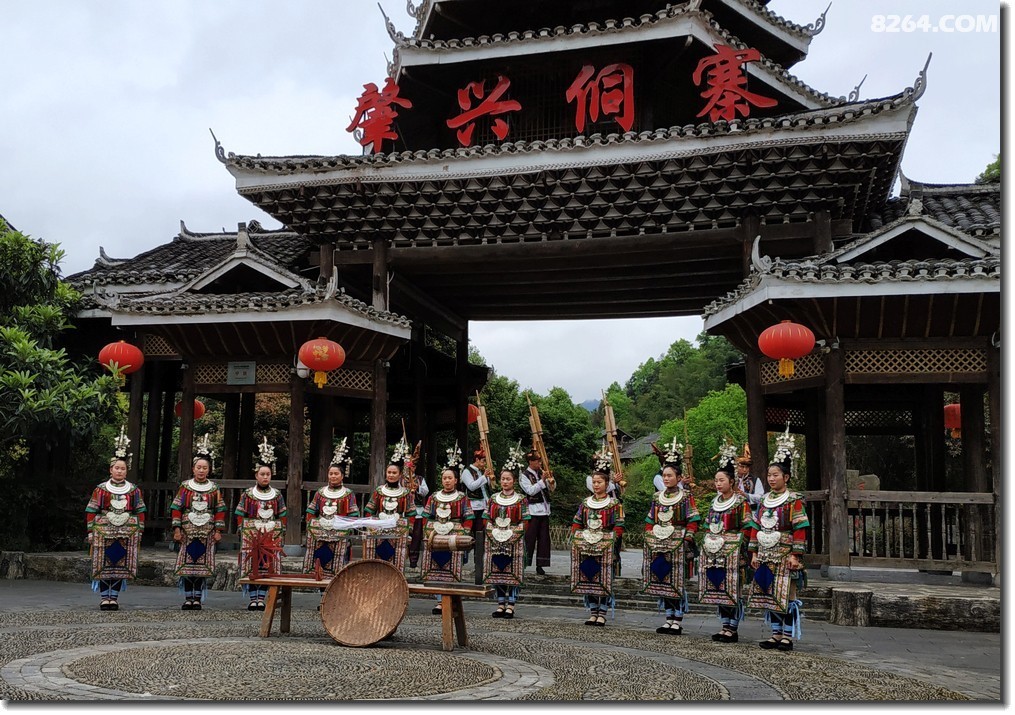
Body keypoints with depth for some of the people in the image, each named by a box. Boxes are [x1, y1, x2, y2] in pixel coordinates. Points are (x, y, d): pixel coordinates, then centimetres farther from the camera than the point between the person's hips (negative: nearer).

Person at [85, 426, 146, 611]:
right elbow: (91, 512, 2)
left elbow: (140, 513, 8)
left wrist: (138, 532, 3)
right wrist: (91, 532, -3)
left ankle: (114, 597, 13)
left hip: (126, 535, 1)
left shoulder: (134, 490, 7)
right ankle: (104, 598, 9)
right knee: (104, 566, 0)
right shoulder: (100, 489, 3)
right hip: (104, 532, -1)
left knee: (121, 566, 3)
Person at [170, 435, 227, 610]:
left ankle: (198, 599, 9)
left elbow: (220, 511, 6)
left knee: (202, 565, 2)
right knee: (187, 564, 0)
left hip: (206, 533, 1)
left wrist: (218, 531, 0)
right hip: (188, 532, 0)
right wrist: (177, 529, -4)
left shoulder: (214, 488, 5)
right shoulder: (185, 487, 3)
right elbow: (176, 509, 2)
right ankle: (188, 599, 7)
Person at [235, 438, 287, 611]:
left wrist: (281, 532, 4)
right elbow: (240, 515, 4)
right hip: (251, 535, -1)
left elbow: (282, 516, 11)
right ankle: (252, 599, 6)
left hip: (271, 537, 2)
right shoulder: (248, 494, 3)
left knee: (268, 567, 1)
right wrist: (242, 531, -3)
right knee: (251, 567, -1)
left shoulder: (277, 495, 7)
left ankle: (261, 598, 8)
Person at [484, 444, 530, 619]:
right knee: (496, 572, 4)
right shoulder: (493, 499, 9)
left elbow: (525, 523, -2)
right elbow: (488, 520, 11)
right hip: (495, 541, 3)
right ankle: (501, 604, 13)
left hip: (514, 541, -3)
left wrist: (512, 534, -10)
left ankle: (510, 606, 5)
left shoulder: (521, 500, -1)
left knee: (513, 572, -2)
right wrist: (492, 533, -1)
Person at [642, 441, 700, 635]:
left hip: (677, 544, -5)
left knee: (677, 582, -4)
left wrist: (688, 541, -13)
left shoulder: (686, 496, -2)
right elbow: (650, 521, 16)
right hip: (657, 544, 5)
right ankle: (669, 618, 16)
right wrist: (648, 538, 8)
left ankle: (678, 621, 4)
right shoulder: (657, 497, 13)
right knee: (662, 581, 7)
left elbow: (692, 521, -5)